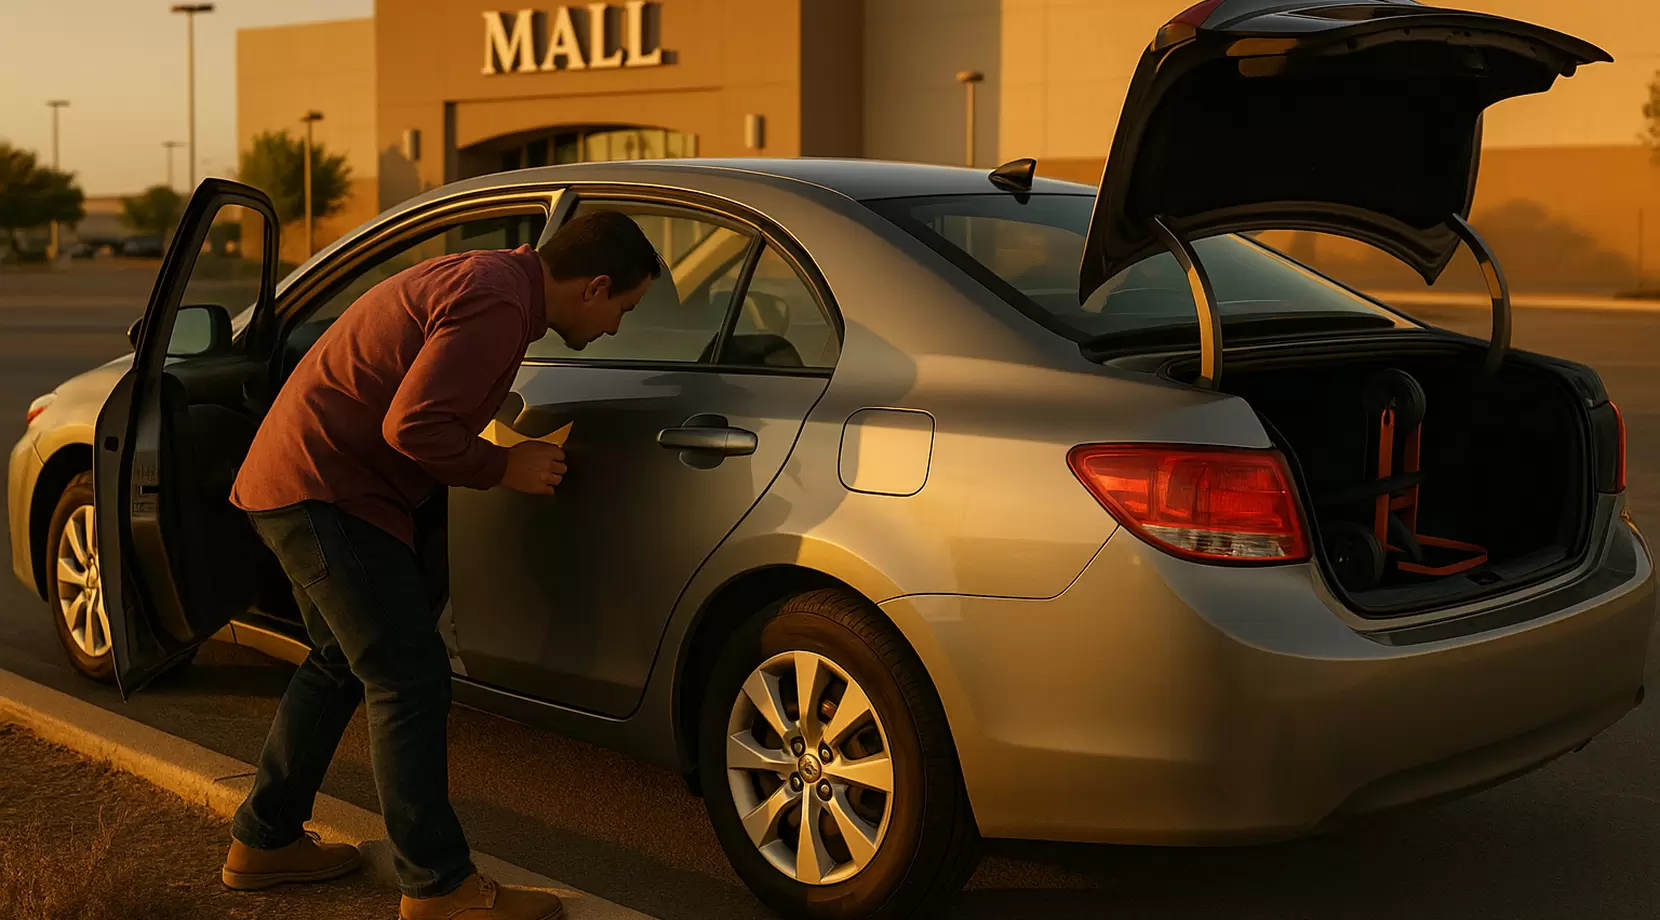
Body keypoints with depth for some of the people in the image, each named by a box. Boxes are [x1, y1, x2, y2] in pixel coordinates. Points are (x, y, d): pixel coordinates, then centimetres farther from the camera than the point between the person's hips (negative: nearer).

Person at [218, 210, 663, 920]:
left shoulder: (493, 275, 13)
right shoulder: (497, 304, -20)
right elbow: (413, 425, -27)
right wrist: (503, 468, -13)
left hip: (298, 481, 11)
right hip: (326, 493, -11)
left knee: (343, 663, 21)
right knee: (410, 681, -7)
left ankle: (263, 843, 33)